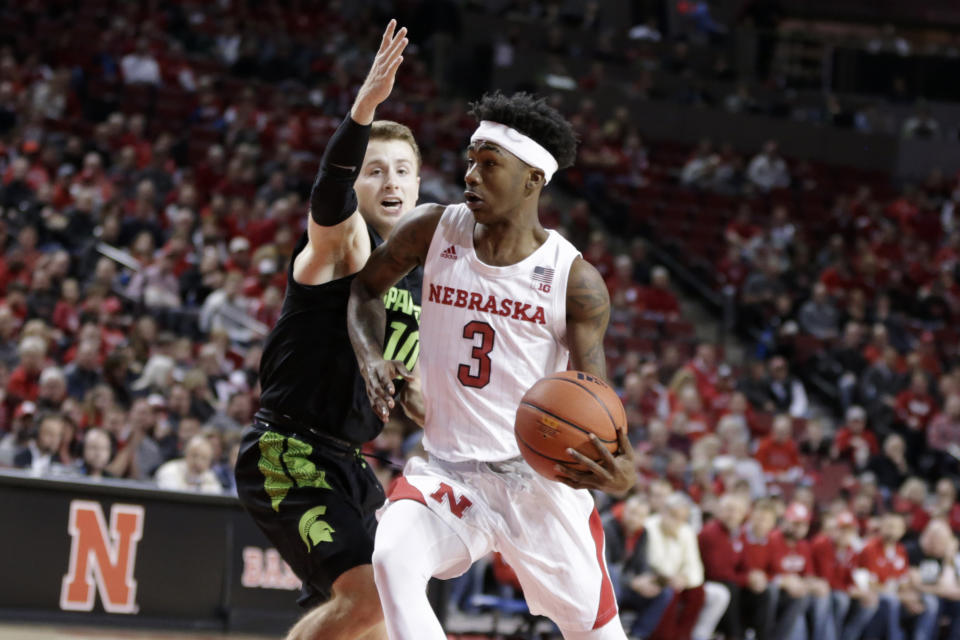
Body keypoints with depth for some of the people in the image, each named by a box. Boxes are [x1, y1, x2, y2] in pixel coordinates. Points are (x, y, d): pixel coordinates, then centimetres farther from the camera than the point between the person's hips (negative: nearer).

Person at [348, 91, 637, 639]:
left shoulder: (576, 280, -10)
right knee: (392, 563, -30)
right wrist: (371, 357, -6)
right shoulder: (434, 231, -3)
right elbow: (366, 286, 15)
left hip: (542, 477, -1)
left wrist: (623, 468, -35)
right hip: (448, 471, 1)